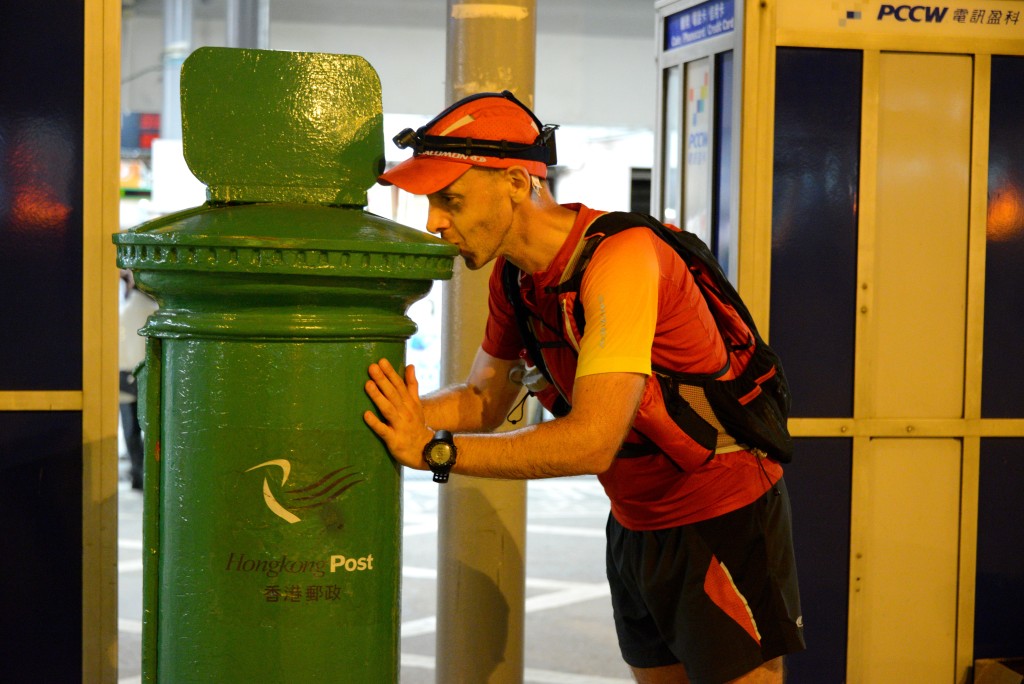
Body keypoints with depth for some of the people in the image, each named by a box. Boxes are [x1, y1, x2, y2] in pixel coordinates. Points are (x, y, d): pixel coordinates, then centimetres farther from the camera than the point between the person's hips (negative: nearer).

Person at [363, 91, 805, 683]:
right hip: (637, 523, 8)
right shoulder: (515, 273, -1)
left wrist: (433, 451, -33)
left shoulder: (620, 257, -28)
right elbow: (487, 399, 8)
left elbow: (592, 441, -34)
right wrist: (385, 411, -10)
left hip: (723, 523, -8)